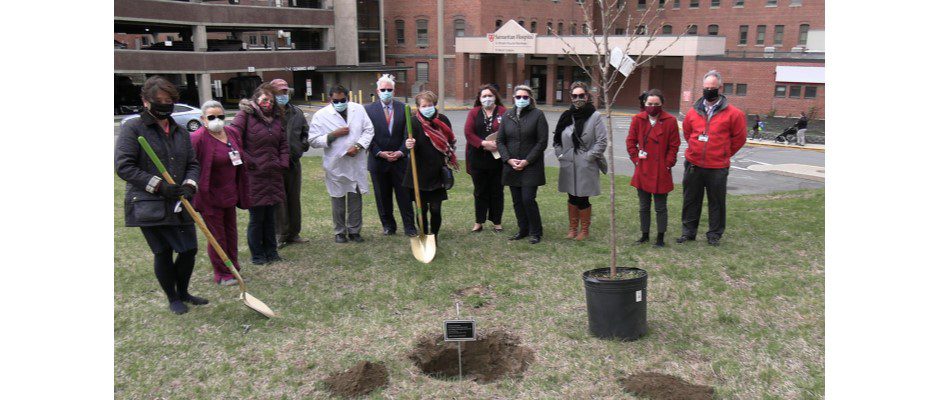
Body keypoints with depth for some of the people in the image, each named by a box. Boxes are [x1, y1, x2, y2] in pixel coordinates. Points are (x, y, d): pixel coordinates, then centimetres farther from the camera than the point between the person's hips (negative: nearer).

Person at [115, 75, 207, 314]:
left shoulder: (180, 132, 11)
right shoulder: (133, 129, -5)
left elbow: (192, 164, 15)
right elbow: (123, 166, -12)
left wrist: (189, 185, -7)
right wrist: (159, 185, -17)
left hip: (179, 205, 5)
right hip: (148, 206, -5)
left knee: (189, 250, 6)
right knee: (162, 253, 4)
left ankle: (183, 292, 31)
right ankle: (173, 299, 24)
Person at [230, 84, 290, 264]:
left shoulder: (275, 118, 14)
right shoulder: (245, 115, -6)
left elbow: (283, 144, 20)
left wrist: (283, 163, 7)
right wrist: (247, 161, -15)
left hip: (274, 176, 6)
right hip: (254, 177, -6)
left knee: (271, 217, 12)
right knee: (256, 218, 2)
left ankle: (271, 251, 23)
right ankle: (257, 254, 14)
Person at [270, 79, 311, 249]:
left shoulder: (296, 113, 7)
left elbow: (306, 131, 20)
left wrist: (303, 145, 7)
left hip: (293, 162, 5)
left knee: (294, 198, 12)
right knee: (279, 200, -1)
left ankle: (294, 233, 23)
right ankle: (282, 234, 9)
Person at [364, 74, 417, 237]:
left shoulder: (403, 109, 3)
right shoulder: (369, 109, 0)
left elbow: (408, 135, 1)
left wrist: (400, 152, -11)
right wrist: (380, 153, -12)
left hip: (400, 159, 0)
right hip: (378, 160, 0)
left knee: (404, 194, 2)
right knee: (383, 196, 8)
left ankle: (409, 226, 9)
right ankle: (388, 225, 21)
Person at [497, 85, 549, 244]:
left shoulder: (537, 115, -3)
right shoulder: (507, 116, 8)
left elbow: (542, 142, -6)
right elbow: (500, 140, 8)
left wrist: (527, 161, -12)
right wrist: (509, 159, -6)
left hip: (531, 166, -4)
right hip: (511, 166, 4)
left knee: (528, 199, -8)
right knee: (517, 201, 9)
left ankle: (536, 232, 7)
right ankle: (523, 230, 23)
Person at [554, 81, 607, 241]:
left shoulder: (595, 116, -6)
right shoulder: (566, 116, 8)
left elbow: (602, 141, -9)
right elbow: (556, 139, 16)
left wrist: (588, 157, -12)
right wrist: (560, 154, 4)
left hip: (586, 168, -4)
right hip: (568, 166, 4)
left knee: (582, 199, 2)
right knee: (572, 198, 14)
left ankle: (585, 230, 19)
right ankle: (572, 228, 27)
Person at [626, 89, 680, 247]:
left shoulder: (670, 121, -5)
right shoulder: (638, 119, 1)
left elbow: (674, 146, -2)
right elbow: (630, 142, 7)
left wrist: (668, 164, -6)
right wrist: (636, 159, -1)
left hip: (661, 172, -3)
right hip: (642, 170, 3)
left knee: (660, 207, 6)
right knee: (644, 206, 13)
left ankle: (660, 237, 16)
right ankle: (644, 235, 26)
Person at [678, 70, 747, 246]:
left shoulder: (732, 113, -6)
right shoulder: (694, 111, 4)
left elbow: (739, 138, 3)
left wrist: (724, 153, 7)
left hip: (717, 167, -3)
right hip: (693, 165, 3)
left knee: (716, 202, 6)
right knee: (690, 200, 12)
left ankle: (714, 234, 20)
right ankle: (688, 231, 24)